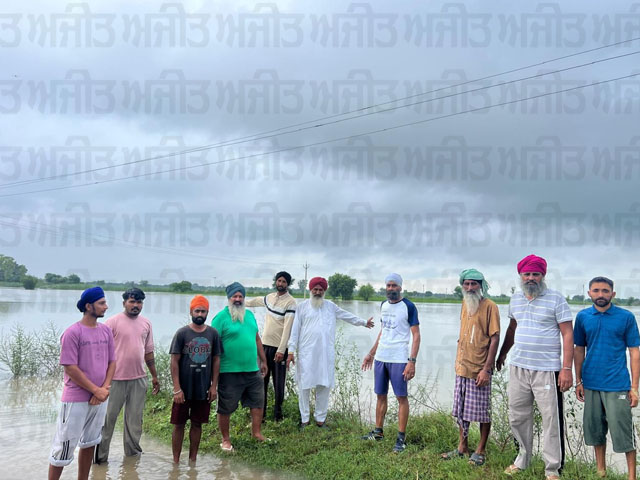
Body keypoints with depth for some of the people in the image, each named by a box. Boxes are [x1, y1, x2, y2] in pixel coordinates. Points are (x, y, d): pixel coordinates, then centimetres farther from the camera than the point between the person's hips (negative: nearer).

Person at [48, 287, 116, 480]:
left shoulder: (106, 330, 5)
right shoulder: (72, 333, -14)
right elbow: (70, 368, -16)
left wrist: (105, 388, -7)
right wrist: (96, 390, -14)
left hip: (100, 398, 6)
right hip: (76, 399, -6)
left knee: (89, 443, 17)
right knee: (64, 446, 1)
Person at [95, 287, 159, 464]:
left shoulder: (146, 323, 8)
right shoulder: (113, 322, -8)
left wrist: (154, 376, 16)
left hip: (139, 378, 5)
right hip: (116, 378, -5)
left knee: (135, 419, 14)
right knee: (108, 418, 3)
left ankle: (133, 452, 27)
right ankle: (100, 456, 16)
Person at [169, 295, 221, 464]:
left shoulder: (213, 334, 0)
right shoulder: (182, 333, -7)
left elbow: (216, 360, 5)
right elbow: (174, 361, -7)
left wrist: (214, 386, 1)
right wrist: (177, 389, -11)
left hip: (204, 389, 2)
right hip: (184, 389, -2)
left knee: (197, 424, 12)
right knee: (179, 424, 6)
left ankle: (192, 460, 26)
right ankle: (176, 461, 19)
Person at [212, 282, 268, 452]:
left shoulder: (249, 315, 11)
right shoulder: (221, 317, -10)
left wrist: (263, 361, 19)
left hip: (252, 370, 6)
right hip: (229, 372, -6)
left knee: (258, 402, 14)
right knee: (225, 408, 7)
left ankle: (256, 433, 31)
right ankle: (225, 439, 24)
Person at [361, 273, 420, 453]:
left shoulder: (409, 307, -8)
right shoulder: (383, 305, 11)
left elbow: (416, 335, -9)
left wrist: (412, 361, -17)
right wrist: (371, 353, 19)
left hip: (399, 359, -6)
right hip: (380, 357, 6)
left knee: (402, 397, 0)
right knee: (380, 395, 13)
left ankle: (401, 438, 9)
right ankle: (378, 431, 25)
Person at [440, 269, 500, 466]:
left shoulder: (489, 306, -11)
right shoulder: (465, 304, 10)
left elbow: (495, 338, -14)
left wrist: (486, 369, -18)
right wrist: (459, 359, 14)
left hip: (479, 369, -7)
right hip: (462, 368, 7)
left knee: (482, 412, 5)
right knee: (461, 410, 15)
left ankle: (481, 451, 20)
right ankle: (462, 447, 28)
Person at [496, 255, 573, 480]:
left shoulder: (556, 299, -7)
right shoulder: (515, 299, 9)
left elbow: (567, 334, -9)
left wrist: (566, 368, -15)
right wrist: (502, 354, 26)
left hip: (547, 370, -5)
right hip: (518, 368, 5)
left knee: (551, 419, 0)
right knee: (517, 417, 13)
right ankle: (523, 459, 31)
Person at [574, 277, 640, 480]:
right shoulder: (583, 317, 3)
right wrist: (578, 381, 7)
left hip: (617, 385, -3)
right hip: (591, 384, 3)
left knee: (623, 431, 1)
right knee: (595, 430, 13)